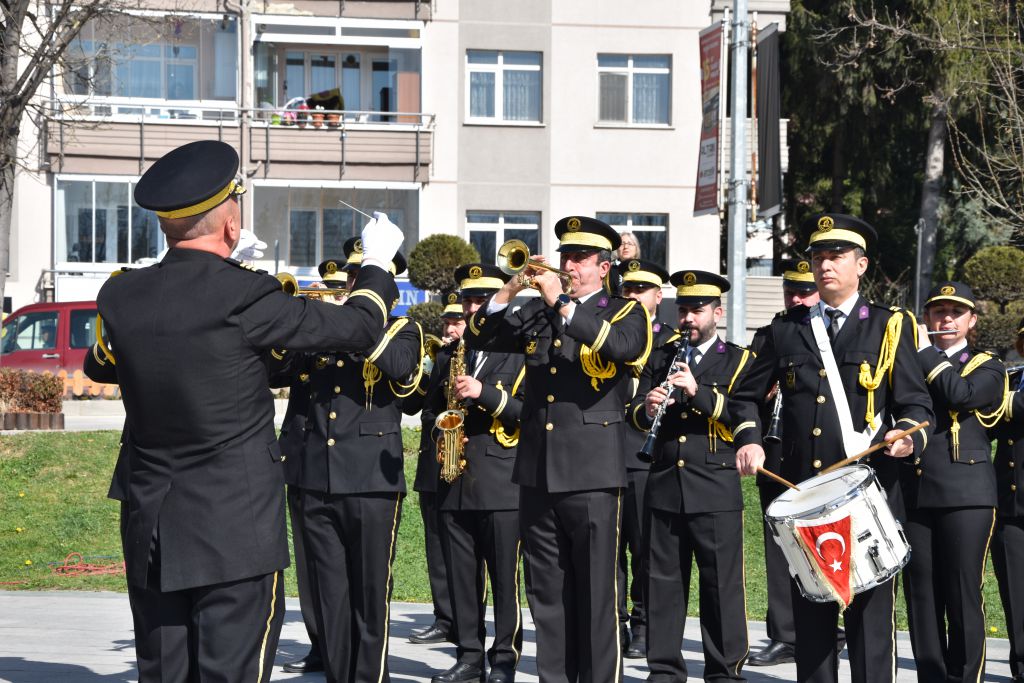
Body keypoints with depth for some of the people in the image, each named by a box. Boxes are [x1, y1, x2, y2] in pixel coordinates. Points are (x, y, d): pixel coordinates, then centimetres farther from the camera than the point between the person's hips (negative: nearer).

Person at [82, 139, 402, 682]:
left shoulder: (119, 297, 0)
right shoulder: (244, 297, -15)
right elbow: (358, 328, -5)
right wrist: (376, 264, 15)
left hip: (150, 533, 6)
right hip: (236, 534, -5)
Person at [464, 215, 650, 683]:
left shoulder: (625, 313, 3)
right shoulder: (536, 314, 16)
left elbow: (622, 346, -19)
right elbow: (479, 338, 11)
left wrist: (561, 303, -19)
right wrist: (510, 290, -4)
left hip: (592, 471, -5)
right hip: (537, 469, 5)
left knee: (597, 591, -4)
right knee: (546, 591, 9)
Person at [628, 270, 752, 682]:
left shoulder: (738, 360, 4)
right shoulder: (660, 358, 15)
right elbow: (635, 413, 9)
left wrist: (700, 392, -22)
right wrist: (648, 408, -14)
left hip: (716, 491, -3)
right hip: (664, 488, 4)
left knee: (722, 583, -1)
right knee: (663, 582, 7)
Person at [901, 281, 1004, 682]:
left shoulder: (987, 368, 7)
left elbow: (960, 393, -15)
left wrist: (926, 352, -5)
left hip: (965, 496, -3)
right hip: (914, 494, 3)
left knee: (963, 595, -4)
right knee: (921, 596, 4)